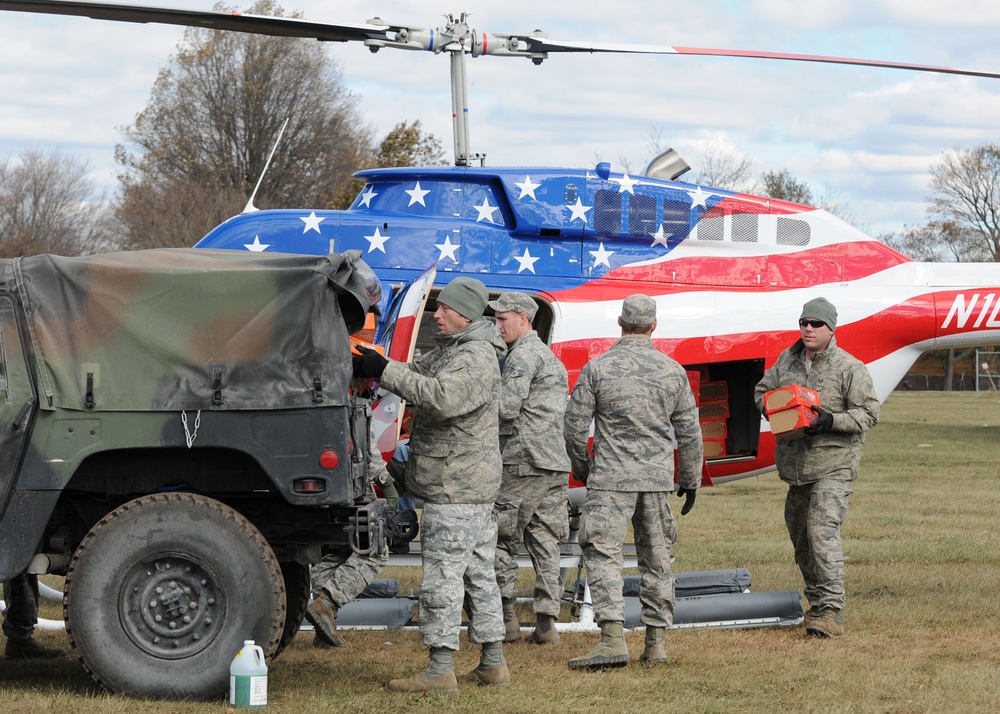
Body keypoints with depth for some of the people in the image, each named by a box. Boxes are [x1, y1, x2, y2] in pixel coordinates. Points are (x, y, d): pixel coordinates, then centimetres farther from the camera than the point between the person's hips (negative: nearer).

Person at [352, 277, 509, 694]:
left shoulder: (476, 358, -17)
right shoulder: (449, 351, 17)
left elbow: (441, 397, -32)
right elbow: (417, 374, 15)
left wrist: (385, 372, -31)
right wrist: (370, 366, -5)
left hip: (455, 491, -11)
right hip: (476, 488, 11)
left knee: (442, 575, -9)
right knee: (479, 573, 13)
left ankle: (440, 671, -8)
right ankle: (492, 664, 19)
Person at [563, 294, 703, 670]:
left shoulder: (597, 368, -5)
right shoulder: (673, 371, 4)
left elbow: (575, 424, -2)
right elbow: (689, 432, 9)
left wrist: (581, 468, 15)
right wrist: (691, 481, 19)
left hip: (610, 479, -3)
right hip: (658, 477, 4)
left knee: (603, 554, -6)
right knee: (656, 559, 11)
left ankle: (613, 638, -19)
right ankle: (656, 641, 12)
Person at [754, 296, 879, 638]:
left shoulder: (850, 368, -7)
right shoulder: (787, 360, 10)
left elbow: (868, 412, -7)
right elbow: (762, 390, 22)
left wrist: (831, 421, -22)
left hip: (834, 465, -7)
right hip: (795, 464, 7)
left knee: (822, 530, -19)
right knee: (799, 534, 13)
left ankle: (830, 610, -21)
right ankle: (816, 602, 27)